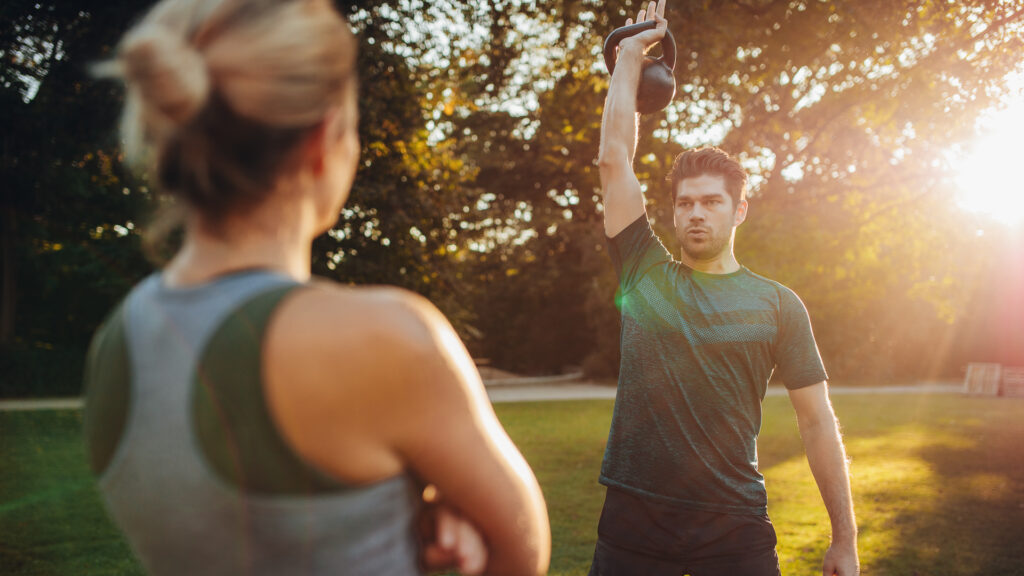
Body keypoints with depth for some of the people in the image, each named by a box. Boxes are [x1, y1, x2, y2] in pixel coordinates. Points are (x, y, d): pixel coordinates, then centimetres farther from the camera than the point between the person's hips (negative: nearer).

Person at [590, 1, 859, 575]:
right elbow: (615, 158, 3)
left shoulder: (777, 304, 3)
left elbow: (818, 422, 4)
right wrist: (631, 55, 11)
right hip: (633, 520, 1)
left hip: (735, 527, -1)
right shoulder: (645, 272, 5)